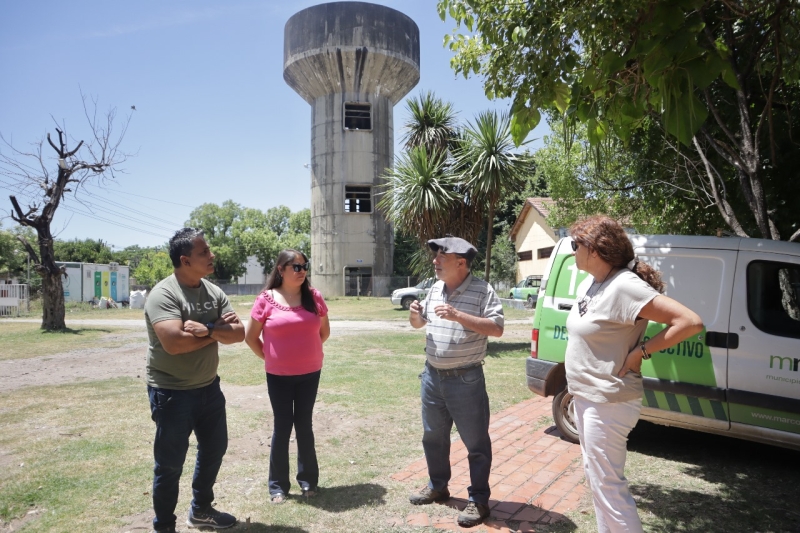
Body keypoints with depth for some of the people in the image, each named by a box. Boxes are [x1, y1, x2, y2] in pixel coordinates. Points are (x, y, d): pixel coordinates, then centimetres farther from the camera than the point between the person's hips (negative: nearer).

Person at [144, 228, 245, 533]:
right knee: (170, 463, 7)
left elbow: (238, 333, -5)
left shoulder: (214, 292, 2)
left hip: (208, 387, 8)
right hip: (172, 392, -7)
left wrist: (207, 329, -25)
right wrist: (218, 329, -18)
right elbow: (174, 343, -32)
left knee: (214, 448, 20)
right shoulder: (164, 294, -20)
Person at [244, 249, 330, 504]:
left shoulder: (314, 297, -3)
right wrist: (268, 357, 3)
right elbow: (250, 337, 0)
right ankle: (278, 485, 23)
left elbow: (324, 331, 9)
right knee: (282, 426, 8)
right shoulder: (266, 299, -9)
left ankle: (308, 479, 28)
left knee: (304, 424, 12)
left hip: (310, 373, 2)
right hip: (278, 376, -1)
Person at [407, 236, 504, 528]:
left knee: (476, 442, 6)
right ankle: (437, 486, 39)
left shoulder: (482, 291, -13)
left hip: (466, 380, -6)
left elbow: (497, 328, -20)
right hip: (432, 376, 7)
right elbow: (419, 323, 17)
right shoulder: (435, 289, 7)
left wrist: (458, 316, -27)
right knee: (433, 436, 19)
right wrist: (414, 314, -7)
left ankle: (479, 500, 22)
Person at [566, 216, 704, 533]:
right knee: (594, 477, 21)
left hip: (608, 403, -10)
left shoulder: (624, 287, -22)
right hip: (585, 398, 10)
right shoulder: (588, 285, 6)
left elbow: (691, 322, -26)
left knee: (607, 486, 1)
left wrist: (640, 352, -20)